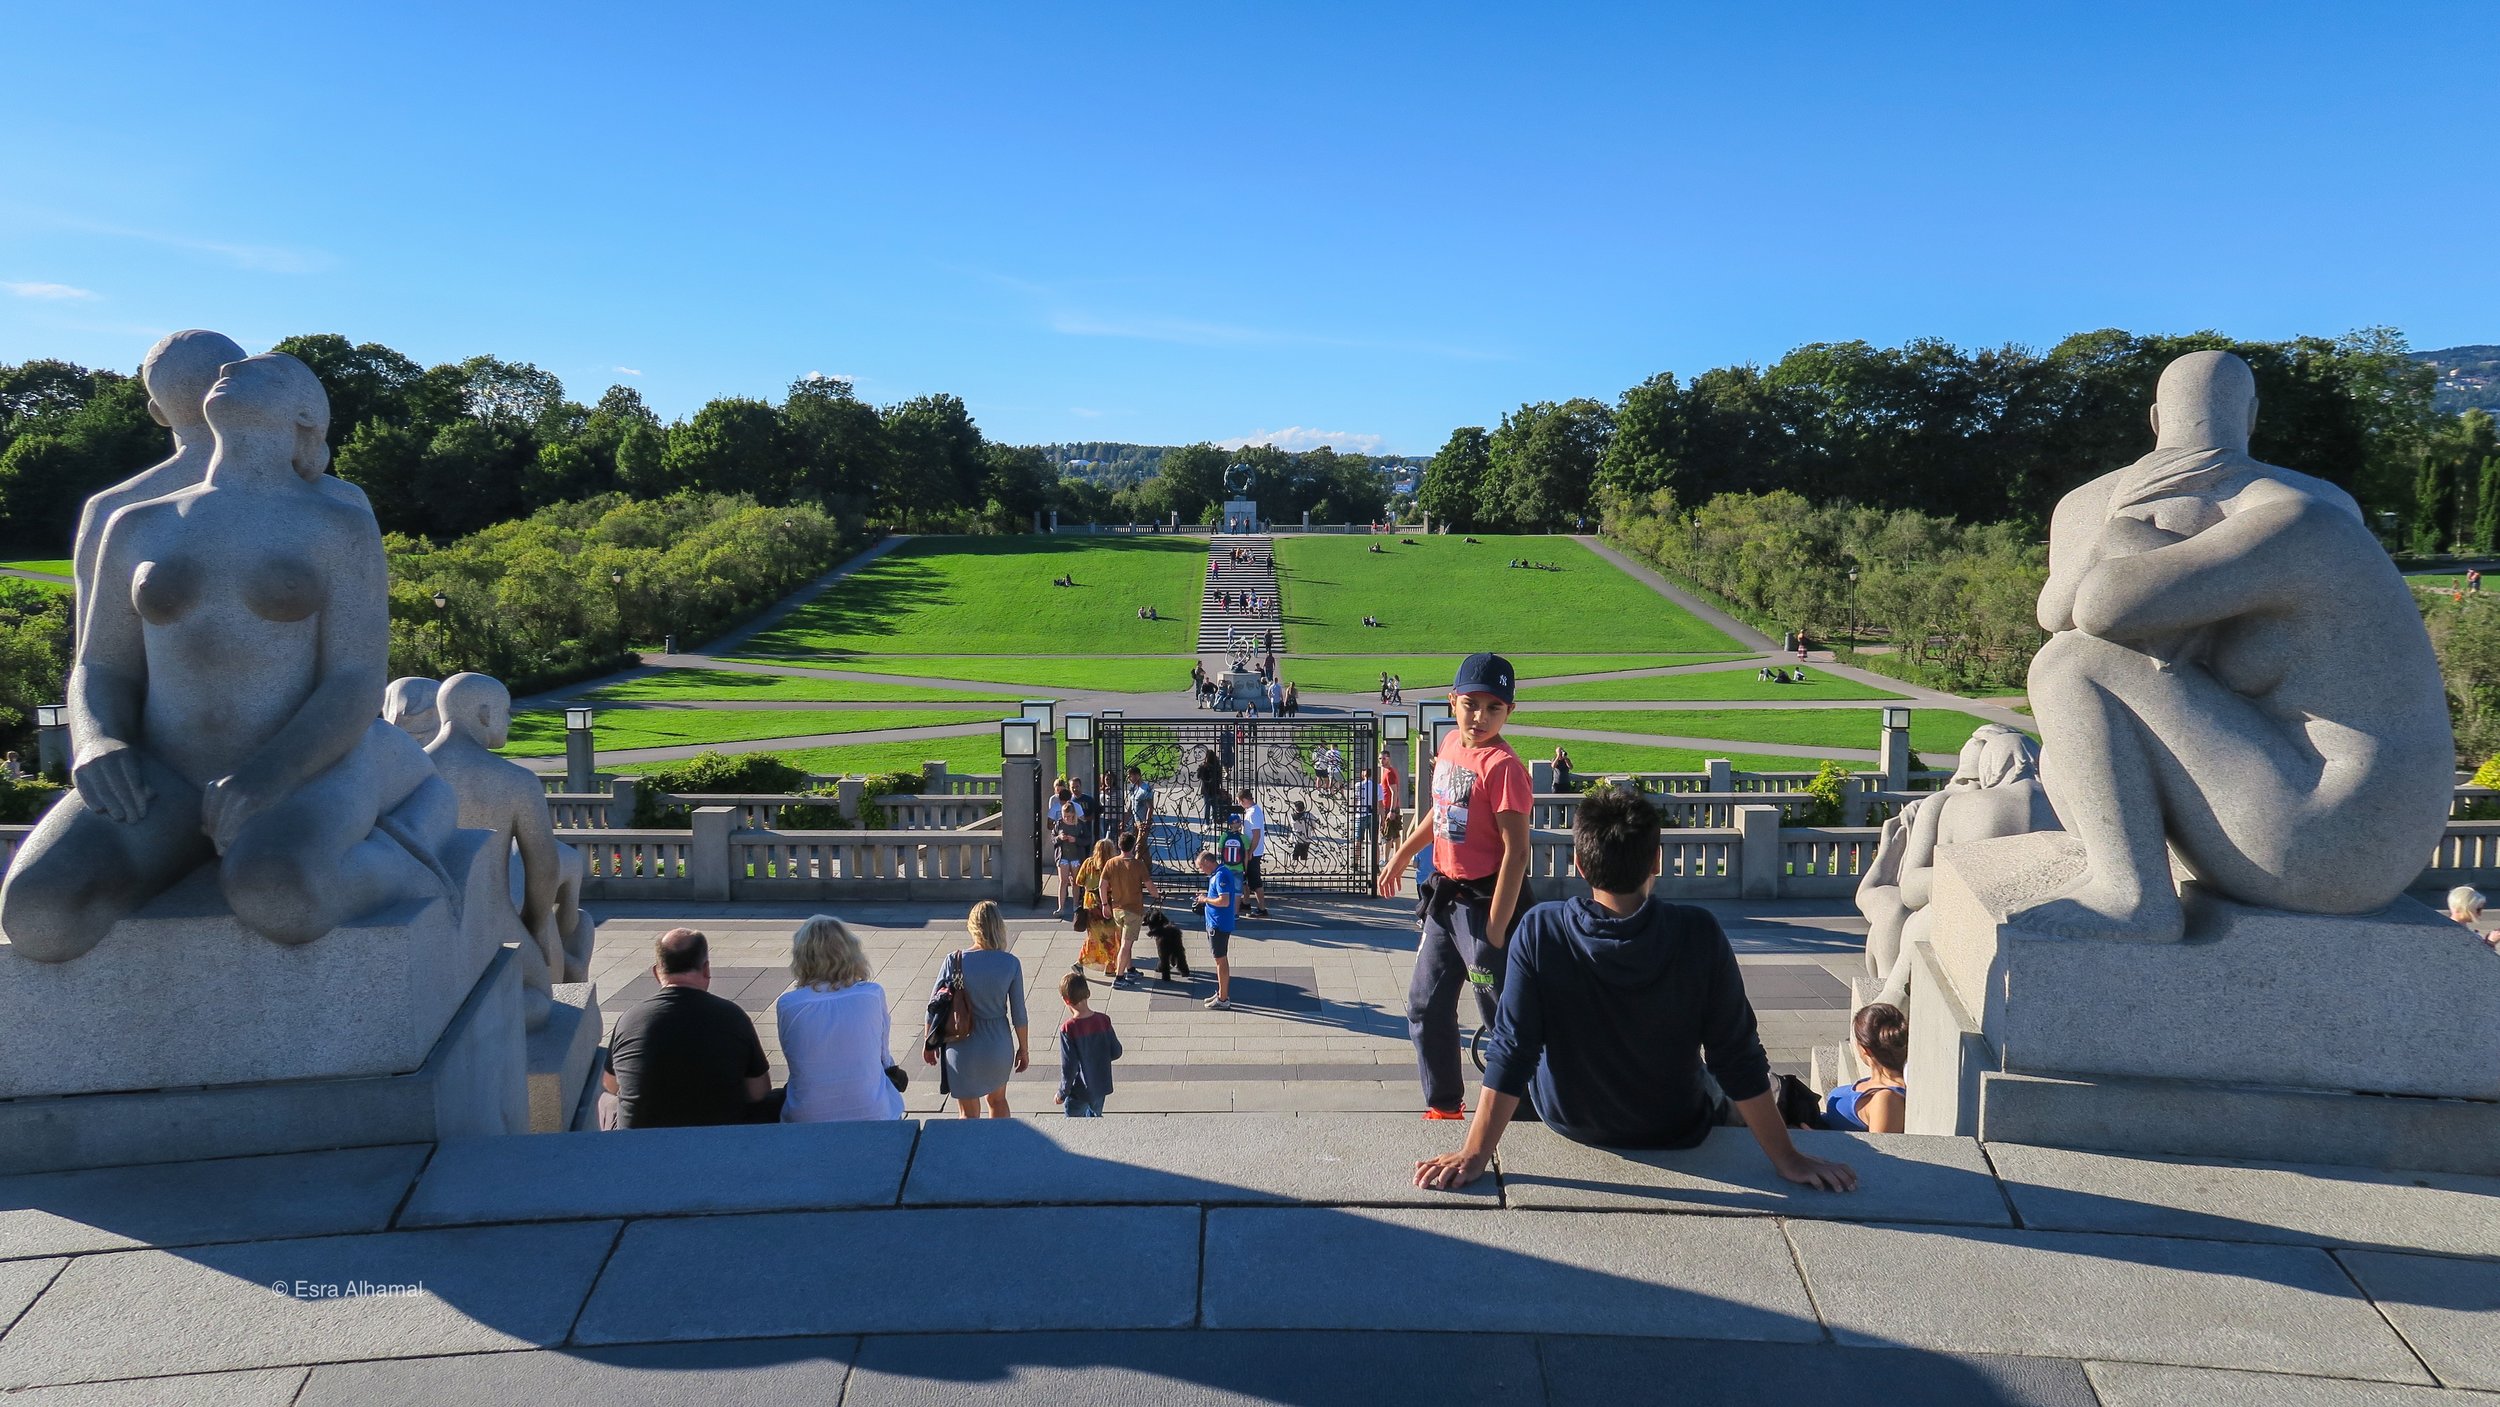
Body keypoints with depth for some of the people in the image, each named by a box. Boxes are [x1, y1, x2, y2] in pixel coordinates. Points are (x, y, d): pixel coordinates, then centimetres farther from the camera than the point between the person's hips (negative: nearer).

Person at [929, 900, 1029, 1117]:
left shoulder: (955, 961, -14)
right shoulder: (1011, 963, -12)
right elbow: (1018, 1012, -6)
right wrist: (1023, 1048, 9)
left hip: (963, 1046, -1)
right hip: (999, 1043, 2)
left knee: (969, 1114, 13)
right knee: (998, 1101, 27)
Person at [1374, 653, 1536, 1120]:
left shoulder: (1503, 766, -20)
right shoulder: (1451, 744, 5)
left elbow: (1516, 852, -22)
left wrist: (1495, 931, -23)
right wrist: (1403, 854, 30)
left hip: (1484, 901, -9)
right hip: (1445, 897, 9)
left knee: (1502, 1019, -1)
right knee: (1425, 1009, 16)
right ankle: (1444, 1107, 32)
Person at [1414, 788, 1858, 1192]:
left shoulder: (1540, 932, -26)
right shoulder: (1699, 934, -25)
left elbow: (1511, 1055, -22)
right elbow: (1738, 1059, -19)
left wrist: (1475, 1155, -14)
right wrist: (1787, 1158, -8)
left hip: (1570, 1122, 1)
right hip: (1678, 1130, -1)